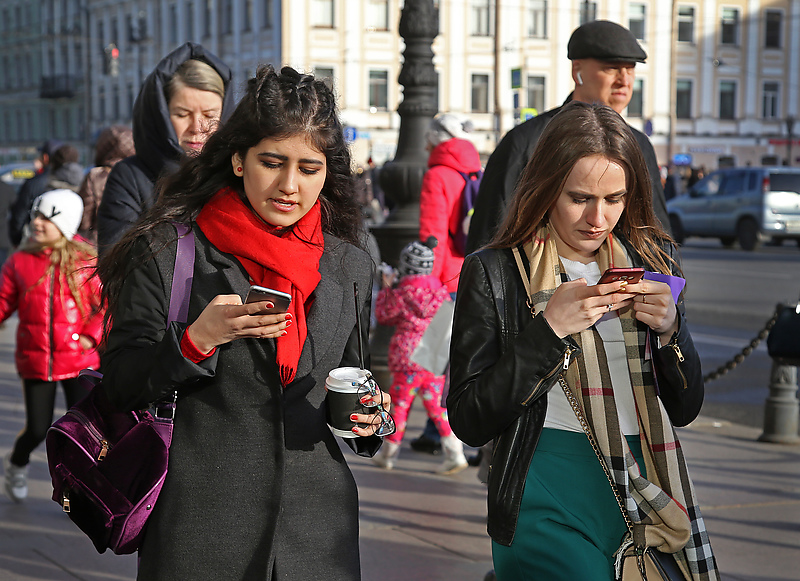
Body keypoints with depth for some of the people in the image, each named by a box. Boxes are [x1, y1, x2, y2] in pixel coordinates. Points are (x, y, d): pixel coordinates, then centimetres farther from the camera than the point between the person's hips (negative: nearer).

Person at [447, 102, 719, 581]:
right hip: (551, 511, -4)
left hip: (652, 500, 4)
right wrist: (549, 328, -19)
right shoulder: (493, 273, -6)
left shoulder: (653, 261, 6)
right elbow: (470, 423, -11)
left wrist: (670, 329, -10)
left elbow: (685, 409, 8)